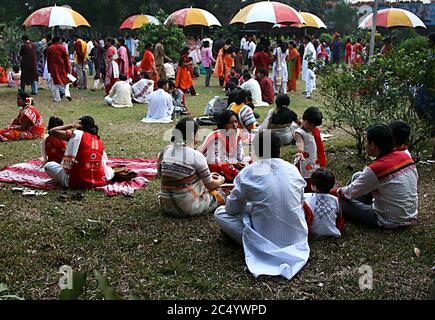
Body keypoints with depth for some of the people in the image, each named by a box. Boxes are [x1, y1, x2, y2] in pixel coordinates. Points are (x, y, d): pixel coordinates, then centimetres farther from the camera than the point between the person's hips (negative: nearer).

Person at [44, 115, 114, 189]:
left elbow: (52, 132, -2)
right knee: (109, 169, 37)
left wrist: (71, 125, 7)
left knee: (48, 166, 13)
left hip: (76, 182, -5)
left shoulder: (77, 134, -4)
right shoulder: (100, 141, 9)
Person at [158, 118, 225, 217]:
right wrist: (221, 180, 19)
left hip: (167, 207, 6)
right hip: (190, 209, -5)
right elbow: (210, 185, -7)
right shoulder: (196, 156, -17)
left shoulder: (165, 151, -1)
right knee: (220, 195, 17)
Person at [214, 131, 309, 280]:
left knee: (220, 213, 11)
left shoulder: (248, 173, -8)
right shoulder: (293, 169, 1)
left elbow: (232, 209, 2)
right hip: (297, 237, 5)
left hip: (265, 238, -5)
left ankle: (254, 244, -5)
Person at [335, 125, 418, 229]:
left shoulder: (374, 169, -25)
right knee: (357, 177, 12)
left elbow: (350, 193, -11)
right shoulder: (406, 156, -6)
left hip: (390, 223, -7)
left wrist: (336, 192, 13)